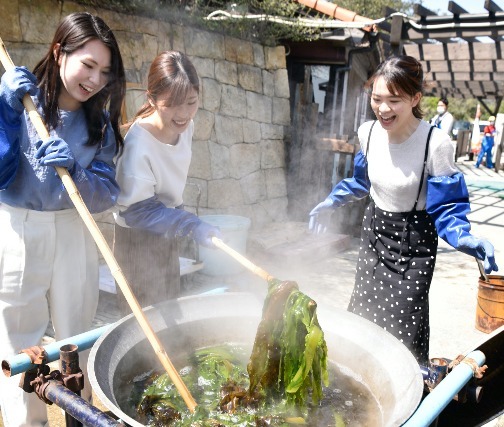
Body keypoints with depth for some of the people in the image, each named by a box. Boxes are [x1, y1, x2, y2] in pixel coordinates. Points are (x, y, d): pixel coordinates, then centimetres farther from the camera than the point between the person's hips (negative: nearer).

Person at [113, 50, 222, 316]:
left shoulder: (185, 126, -9)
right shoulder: (138, 142, -30)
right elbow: (137, 210, -26)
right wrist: (191, 226, -35)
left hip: (167, 233, 7)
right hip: (137, 239, -7)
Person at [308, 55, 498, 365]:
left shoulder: (436, 143, -25)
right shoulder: (368, 132, -9)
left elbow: (447, 206, -16)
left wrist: (463, 238, -34)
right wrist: (332, 203, 13)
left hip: (413, 241, -5)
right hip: (375, 231, 5)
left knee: (403, 330, -2)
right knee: (362, 318, 15)